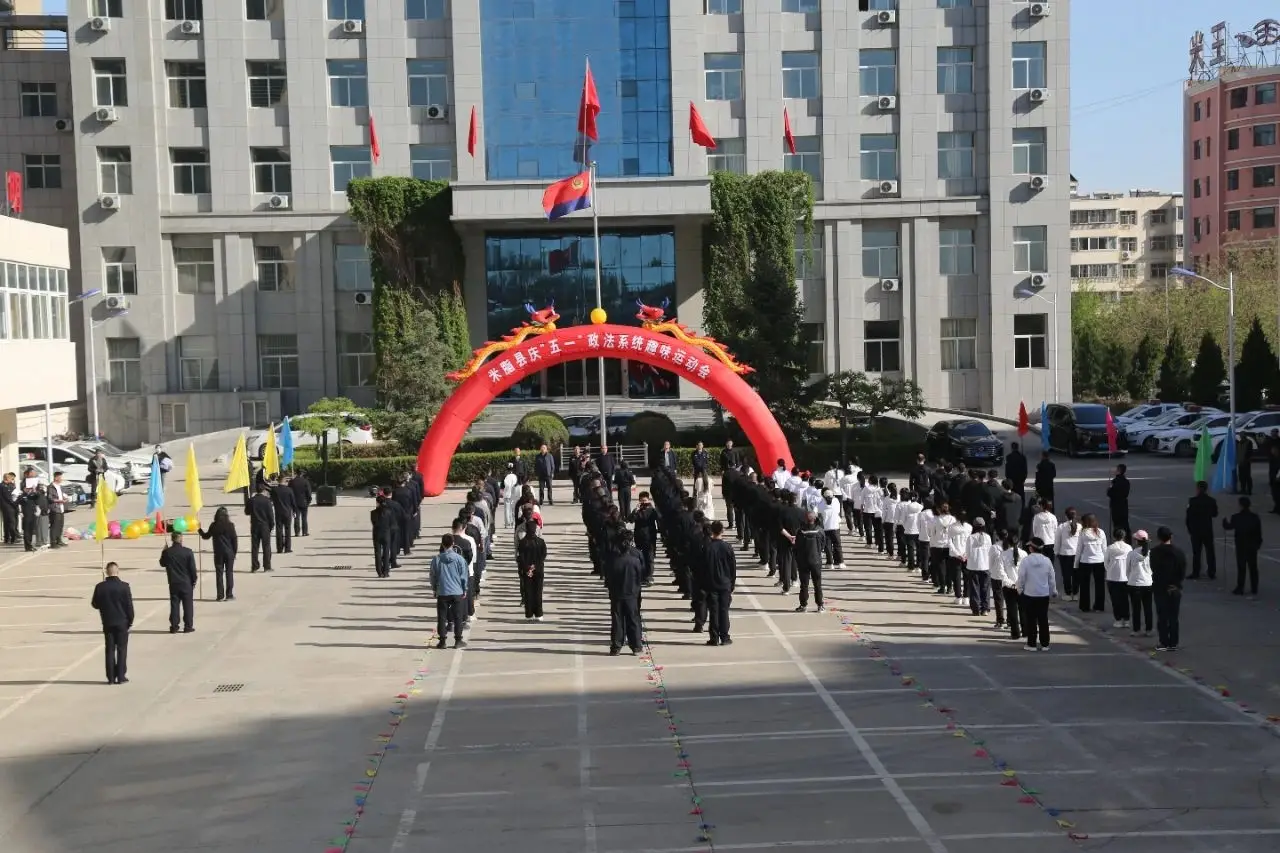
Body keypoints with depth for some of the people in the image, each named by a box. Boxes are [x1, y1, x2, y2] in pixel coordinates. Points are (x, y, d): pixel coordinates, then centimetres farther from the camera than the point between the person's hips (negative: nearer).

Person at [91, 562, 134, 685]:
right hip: (122, 622, -2)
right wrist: (130, 621, 2)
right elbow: (129, 605, -9)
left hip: (107, 623, 2)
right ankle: (121, 677, 4)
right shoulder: (124, 586, -11)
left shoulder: (100, 587, -5)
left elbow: (95, 604, 3)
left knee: (110, 650, 8)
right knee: (122, 649, 5)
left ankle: (111, 677, 7)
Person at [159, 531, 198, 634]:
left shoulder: (166, 552, -6)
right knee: (188, 605, 6)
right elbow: (192, 568, -7)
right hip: (186, 583, -2)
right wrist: (194, 580, 5)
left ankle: (174, 627, 8)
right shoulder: (188, 552, -11)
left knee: (174, 604, 8)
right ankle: (188, 626, 7)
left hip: (173, 583, 2)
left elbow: (162, 564, 12)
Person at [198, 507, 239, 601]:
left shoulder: (214, 526, -5)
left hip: (218, 553, 1)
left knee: (219, 573, 6)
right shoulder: (230, 525, -7)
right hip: (229, 552, -1)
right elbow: (235, 539, -4)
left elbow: (206, 536, 9)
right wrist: (234, 552, 7)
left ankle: (220, 595, 4)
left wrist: (200, 530, 27)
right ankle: (229, 595, 4)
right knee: (229, 573, 5)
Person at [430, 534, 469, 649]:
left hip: (442, 593, 0)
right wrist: (464, 590, 11)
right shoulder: (459, 558, -6)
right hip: (457, 592, 0)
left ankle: (442, 641, 9)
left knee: (441, 617, 8)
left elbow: (433, 576, 4)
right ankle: (458, 640, 11)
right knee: (458, 617, 8)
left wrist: (434, 589, 18)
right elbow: (463, 576, -1)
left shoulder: (436, 559, -4)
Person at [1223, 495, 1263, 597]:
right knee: (1253, 568, 7)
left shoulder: (1236, 517, -12)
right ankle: (1254, 590, 10)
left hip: (1241, 546, -3)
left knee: (1241, 567, 3)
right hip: (1253, 546, 3)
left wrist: (1225, 521, 25)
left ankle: (1240, 589, 6)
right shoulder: (1255, 517, -3)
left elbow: (1228, 527, 4)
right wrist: (1259, 543, 13)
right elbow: (1259, 532, 1)